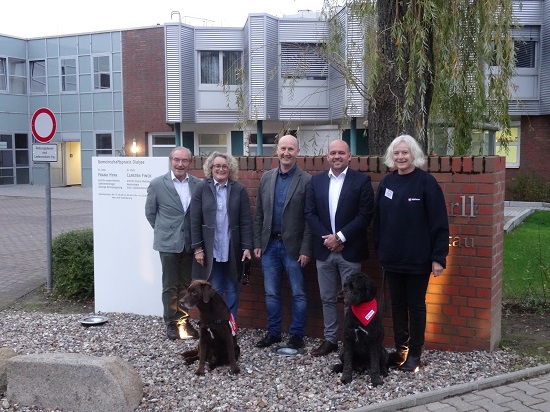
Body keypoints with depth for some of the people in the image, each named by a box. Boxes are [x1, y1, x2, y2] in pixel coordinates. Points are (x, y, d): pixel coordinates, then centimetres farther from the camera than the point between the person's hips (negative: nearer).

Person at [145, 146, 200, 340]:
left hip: (190, 243, 2)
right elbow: (150, 212, 4)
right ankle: (171, 322, 17)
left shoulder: (198, 185, 0)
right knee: (170, 285, 6)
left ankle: (183, 320, 23)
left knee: (186, 285, 11)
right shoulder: (157, 184, -5)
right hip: (168, 244, -2)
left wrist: (196, 234, 5)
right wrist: (164, 231, 8)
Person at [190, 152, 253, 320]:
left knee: (232, 290, 10)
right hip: (210, 249, 0)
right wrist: (197, 248, -5)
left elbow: (246, 221, -2)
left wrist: (247, 247, -8)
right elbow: (195, 222, -1)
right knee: (214, 290, 8)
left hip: (233, 249, 1)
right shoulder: (201, 189, 0)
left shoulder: (239, 189, 0)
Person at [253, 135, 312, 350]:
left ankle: (297, 335, 18)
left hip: (293, 247, -4)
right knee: (271, 293, 12)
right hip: (269, 245, 4)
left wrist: (306, 250, -12)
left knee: (298, 294, 6)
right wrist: (257, 244, 6)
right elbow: (258, 214, 10)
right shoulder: (266, 178, 6)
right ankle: (273, 332, 25)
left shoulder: (306, 180, -7)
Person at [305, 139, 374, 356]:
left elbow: (365, 215, -10)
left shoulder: (361, 180, -4)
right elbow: (310, 213, 4)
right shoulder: (316, 181, 7)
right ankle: (330, 339, 24)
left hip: (350, 250, -4)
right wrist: (326, 238, -9)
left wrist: (340, 237, -14)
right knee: (327, 298, 12)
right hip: (324, 250, 4)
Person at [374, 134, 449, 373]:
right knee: (397, 305, 13)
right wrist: (380, 250, 8)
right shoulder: (387, 182, 5)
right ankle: (400, 349, 27)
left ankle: (414, 353, 20)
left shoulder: (426, 182, -10)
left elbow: (439, 222, -11)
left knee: (416, 306, 8)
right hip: (392, 258, 5)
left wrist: (438, 257, -14)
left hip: (417, 259, -4)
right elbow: (378, 219, 9)